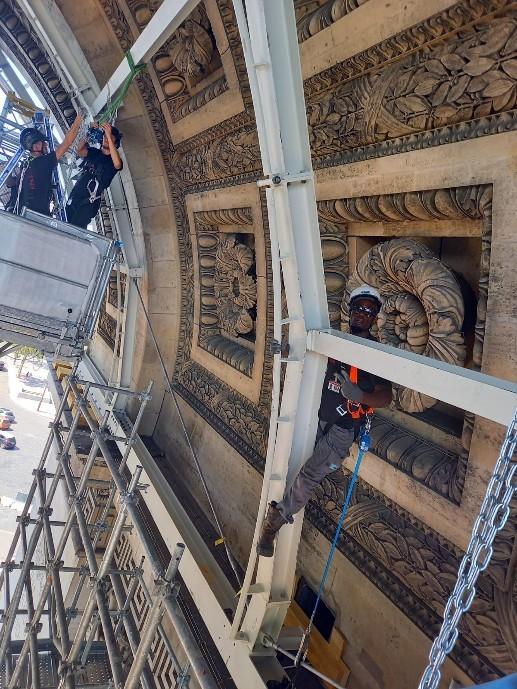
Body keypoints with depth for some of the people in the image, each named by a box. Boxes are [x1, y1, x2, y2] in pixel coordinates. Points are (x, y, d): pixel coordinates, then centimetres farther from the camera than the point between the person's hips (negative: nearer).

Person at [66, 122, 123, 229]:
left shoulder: (112, 160, 5)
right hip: (74, 197, 4)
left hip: (89, 203, -4)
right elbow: (80, 151, -2)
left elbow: (117, 164, -20)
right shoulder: (93, 152, 17)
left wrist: (109, 135, -20)